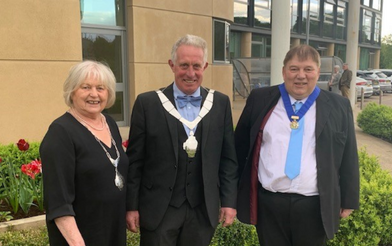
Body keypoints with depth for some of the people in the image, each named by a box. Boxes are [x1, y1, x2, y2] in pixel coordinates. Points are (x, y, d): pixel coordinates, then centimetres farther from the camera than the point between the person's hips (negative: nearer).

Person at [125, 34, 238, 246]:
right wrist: (131, 206, -2)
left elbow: (227, 158, 5)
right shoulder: (147, 103, -4)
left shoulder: (220, 103, 2)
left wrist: (229, 201, 3)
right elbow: (134, 160, -2)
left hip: (203, 210, 2)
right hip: (159, 209, -2)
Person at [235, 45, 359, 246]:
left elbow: (348, 159, 6)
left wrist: (348, 201, 6)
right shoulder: (260, 100, 2)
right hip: (268, 202, 1)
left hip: (314, 206, 0)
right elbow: (240, 146, 8)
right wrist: (235, 189, 10)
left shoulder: (338, 107, 2)